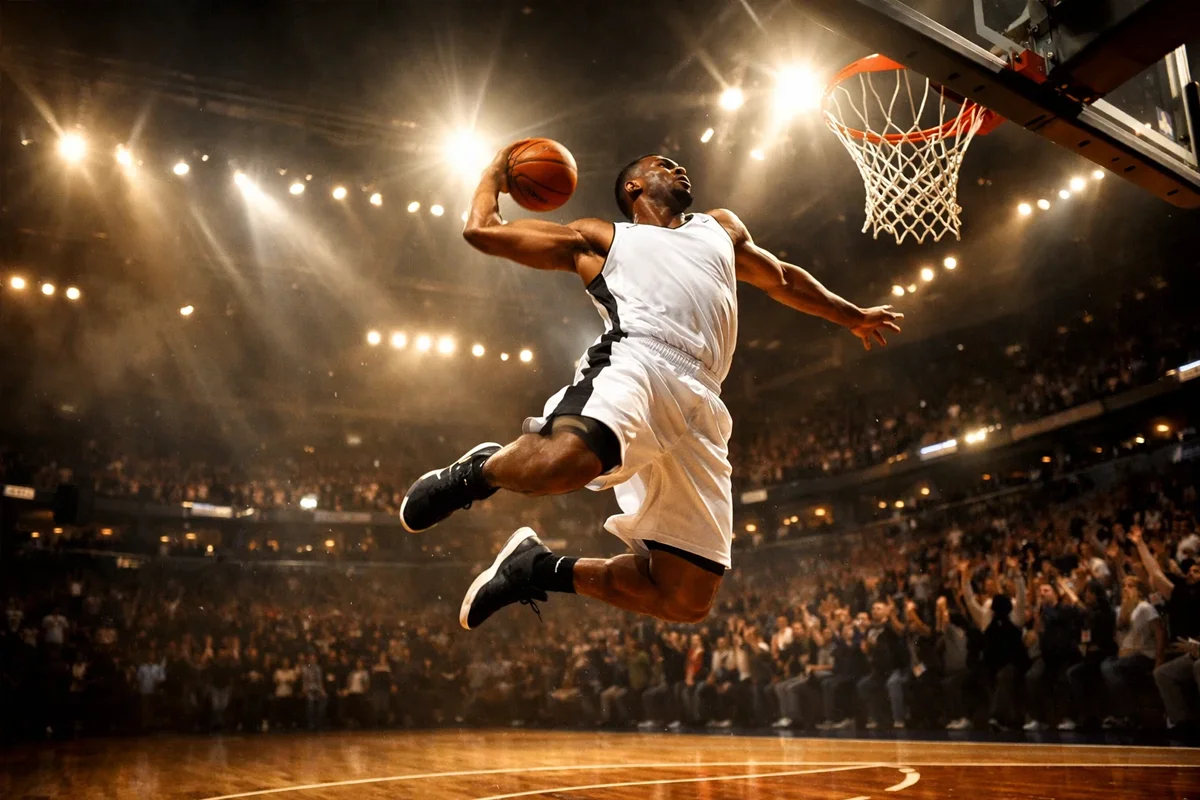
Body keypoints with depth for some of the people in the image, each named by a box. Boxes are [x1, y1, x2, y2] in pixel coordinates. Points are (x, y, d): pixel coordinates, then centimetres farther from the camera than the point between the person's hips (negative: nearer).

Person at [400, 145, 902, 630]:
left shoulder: (721, 227, 39)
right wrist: (498, 170, 39)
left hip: (700, 408, 5)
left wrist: (854, 317, 61)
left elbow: (782, 279, 53)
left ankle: (544, 569, 16)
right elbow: (481, 229, 22)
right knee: (562, 460, -41)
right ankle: (479, 469, -7)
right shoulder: (598, 239, 25)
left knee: (686, 600, -5)